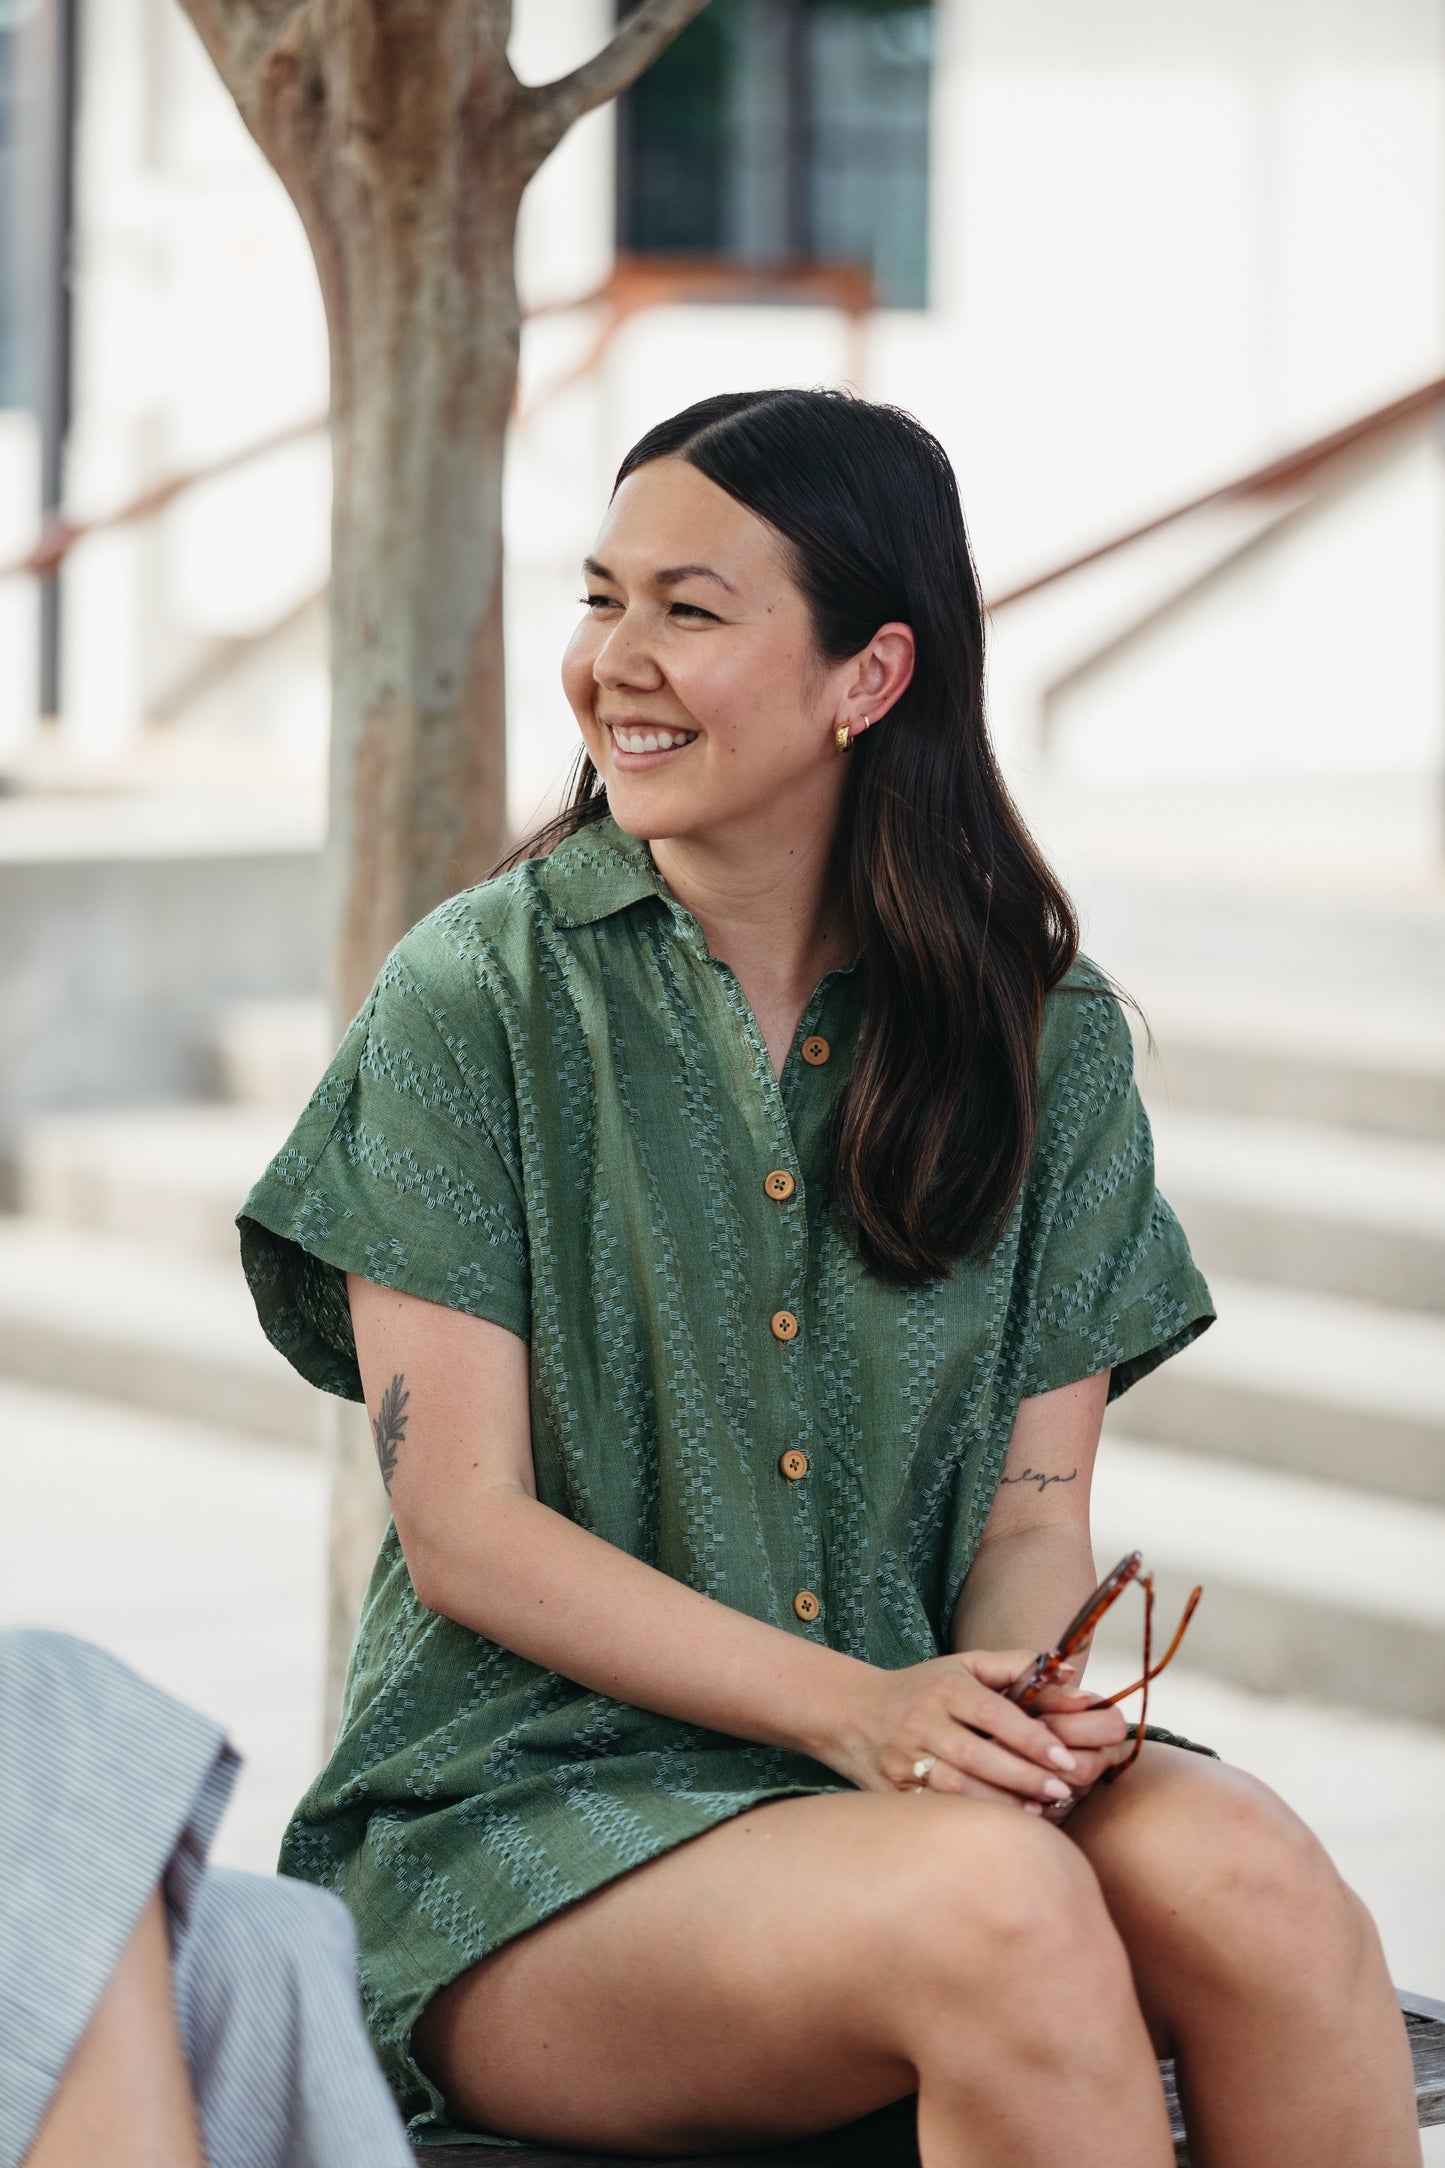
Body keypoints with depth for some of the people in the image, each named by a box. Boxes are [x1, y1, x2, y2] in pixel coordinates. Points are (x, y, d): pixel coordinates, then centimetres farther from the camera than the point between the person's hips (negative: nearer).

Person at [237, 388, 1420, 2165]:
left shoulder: (1043, 1032, 8)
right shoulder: (474, 1000, -2)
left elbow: (1035, 1503, 8)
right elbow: (466, 1531, -7)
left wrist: (1032, 1692, -17)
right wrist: (854, 1703, -20)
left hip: (923, 1761, 3)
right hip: (528, 1806, -3)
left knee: (1248, 1881, -30)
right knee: (993, 1902, -34)